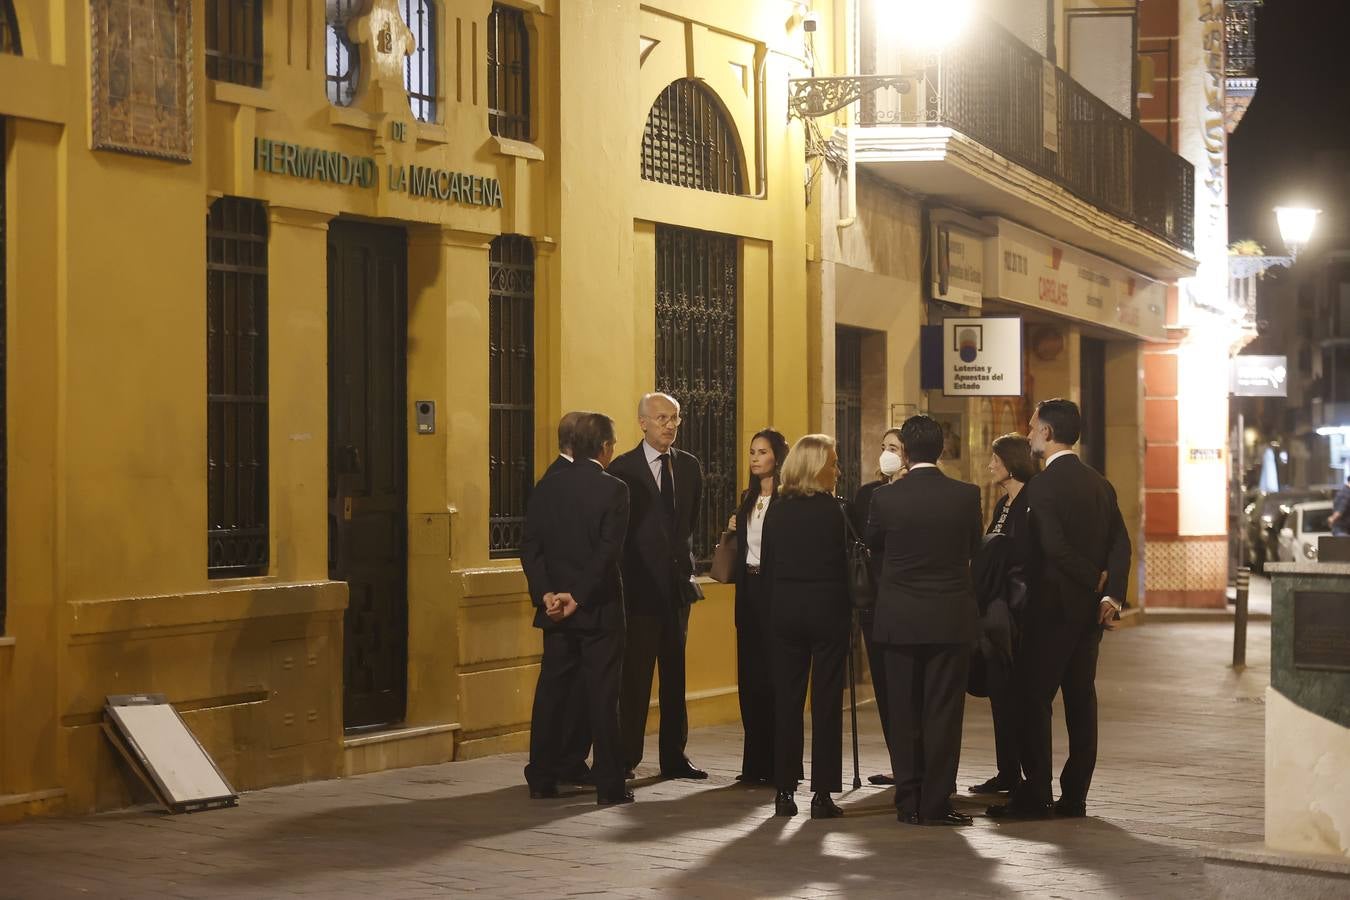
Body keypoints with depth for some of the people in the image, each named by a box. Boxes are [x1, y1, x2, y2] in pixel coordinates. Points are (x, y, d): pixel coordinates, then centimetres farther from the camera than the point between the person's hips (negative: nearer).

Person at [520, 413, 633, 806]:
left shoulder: (546, 487, 4)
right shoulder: (613, 489, -9)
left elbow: (530, 546, -1)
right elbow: (609, 552, -16)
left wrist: (546, 593, -6)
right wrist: (578, 596, -13)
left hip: (555, 608, 4)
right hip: (599, 609, -4)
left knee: (552, 691, 10)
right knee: (602, 695, 1)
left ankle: (542, 779, 14)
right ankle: (609, 784, 3)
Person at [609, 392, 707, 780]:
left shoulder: (689, 466, 9)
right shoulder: (623, 468, -6)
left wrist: (686, 565, 12)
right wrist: (622, 579, -5)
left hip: (677, 583, 5)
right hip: (640, 584, -5)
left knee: (675, 674, 9)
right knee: (635, 675, -5)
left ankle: (674, 757, 15)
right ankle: (626, 758, 1)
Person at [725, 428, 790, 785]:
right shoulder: (748, 499, 15)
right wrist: (734, 529, 5)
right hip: (748, 588, 8)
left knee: (772, 674, -5)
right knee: (749, 674, 8)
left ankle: (776, 763, 2)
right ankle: (754, 763, 15)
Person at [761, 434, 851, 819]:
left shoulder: (776, 510, 2)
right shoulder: (834, 510, -10)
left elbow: (765, 567, 6)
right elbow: (847, 566, -7)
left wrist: (776, 606, 13)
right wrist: (848, 607, 7)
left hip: (785, 610, 4)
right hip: (828, 610, -4)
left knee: (786, 700, 8)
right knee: (826, 701, 2)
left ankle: (785, 791, 9)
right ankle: (823, 793, 1)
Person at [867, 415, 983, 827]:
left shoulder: (885, 497, -8)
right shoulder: (966, 495, -7)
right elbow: (973, 548, 9)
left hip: (900, 619, 1)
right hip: (951, 619, 0)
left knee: (904, 714, 8)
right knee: (943, 713, 3)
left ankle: (909, 803, 11)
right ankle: (935, 804, 1)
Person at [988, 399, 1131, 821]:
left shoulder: (1042, 485, -12)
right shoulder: (1100, 484, 11)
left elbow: (1054, 546, -21)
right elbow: (1121, 544, 4)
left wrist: (1096, 579, -10)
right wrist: (1112, 595, -4)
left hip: (1052, 607, -8)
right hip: (1090, 609, 8)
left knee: (1033, 699, -2)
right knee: (1081, 699, 9)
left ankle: (1035, 796, -2)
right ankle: (1074, 796, 12)